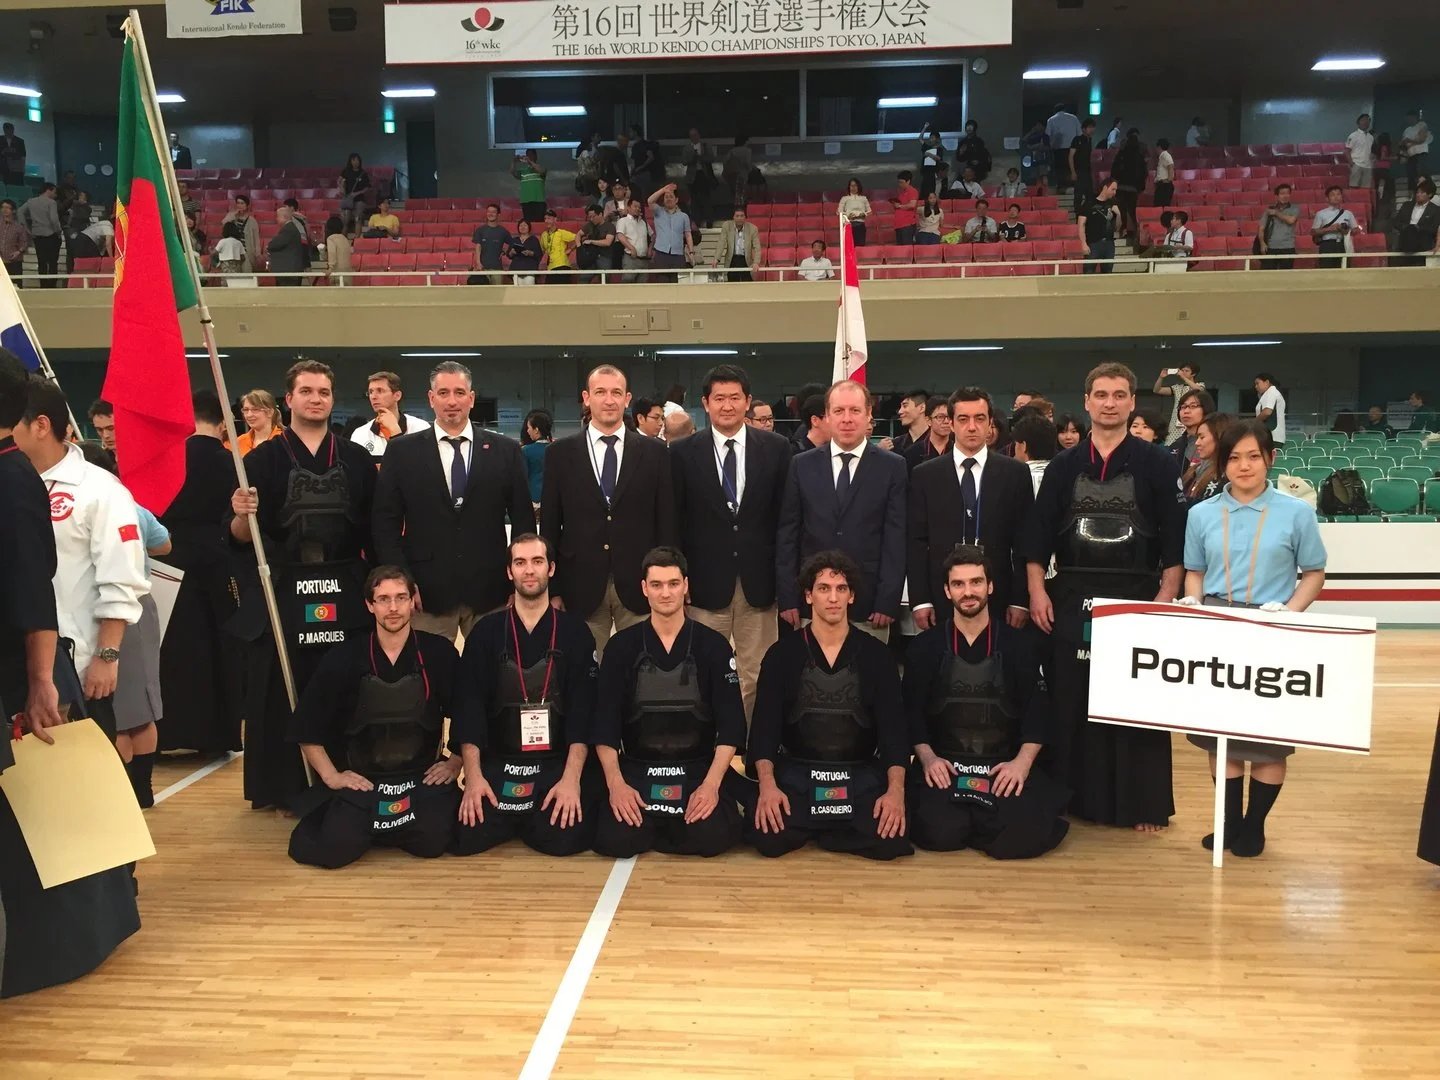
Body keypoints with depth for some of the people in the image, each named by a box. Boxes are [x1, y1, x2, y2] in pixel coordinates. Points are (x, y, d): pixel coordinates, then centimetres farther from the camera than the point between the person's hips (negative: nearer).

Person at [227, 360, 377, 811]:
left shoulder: (356, 459, 9)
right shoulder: (263, 458, 4)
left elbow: (373, 529, 9)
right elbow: (240, 536, 1)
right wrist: (241, 516, -21)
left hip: (345, 593, 1)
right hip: (281, 593, -1)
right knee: (282, 694, 3)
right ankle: (285, 788, 15)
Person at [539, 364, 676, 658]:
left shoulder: (654, 452, 3)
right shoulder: (560, 453, 4)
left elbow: (667, 522, 3)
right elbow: (549, 526, 5)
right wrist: (553, 589, 1)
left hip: (639, 585, 0)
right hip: (582, 585, 0)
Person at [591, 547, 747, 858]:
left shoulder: (713, 646, 0)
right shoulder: (621, 646, 1)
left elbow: (731, 724, -3)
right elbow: (605, 722, -1)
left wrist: (711, 784, -15)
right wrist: (615, 783, -14)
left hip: (699, 768, 0)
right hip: (636, 768, 0)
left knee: (713, 837, -25)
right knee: (615, 840, -23)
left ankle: (665, 827, 9)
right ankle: (651, 821, 11)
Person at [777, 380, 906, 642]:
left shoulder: (894, 468, 2)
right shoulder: (802, 466, 7)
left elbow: (897, 538, -2)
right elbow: (787, 534, 6)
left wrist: (888, 602, -8)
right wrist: (787, 597, -1)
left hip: (869, 605, -1)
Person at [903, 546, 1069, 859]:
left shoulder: (1017, 644, 6)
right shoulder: (924, 646, 5)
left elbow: (1039, 712, 3)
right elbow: (911, 712, 5)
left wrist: (1023, 762, -11)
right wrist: (927, 757, -12)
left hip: (1005, 766, 1)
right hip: (942, 765, 0)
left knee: (1022, 833, -27)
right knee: (940, 832, -28)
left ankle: (976, 821, 9)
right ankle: (982, 821, 9)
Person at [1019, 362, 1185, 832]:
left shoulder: (1157, 465, 2)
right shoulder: (1064, 466, 7)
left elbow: (1175, 541, -1)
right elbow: (1037, 536, 6)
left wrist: (1166, 598, -9)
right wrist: (1038, 592, -3)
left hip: (1137, 599, -2)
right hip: (1071, 599, 2)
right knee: (1070, 702, 6)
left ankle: (1143, 804, 15)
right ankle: (1072, 798, 18)